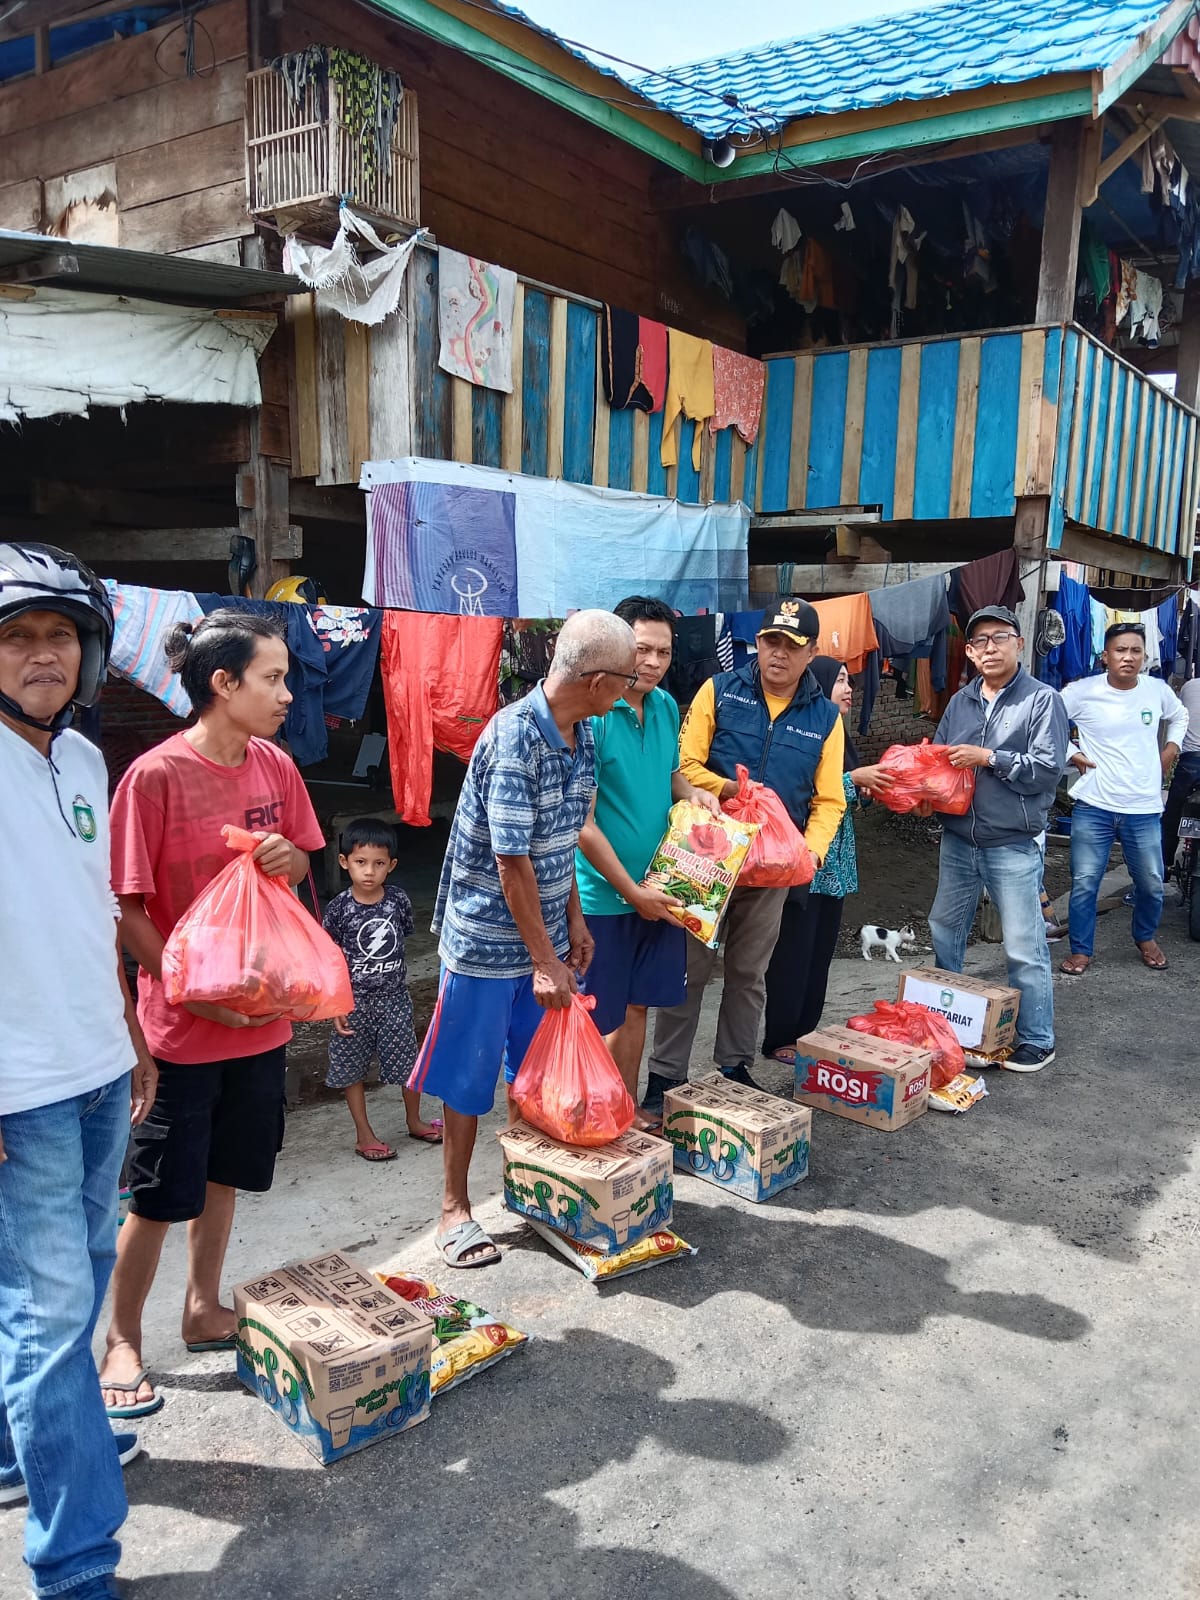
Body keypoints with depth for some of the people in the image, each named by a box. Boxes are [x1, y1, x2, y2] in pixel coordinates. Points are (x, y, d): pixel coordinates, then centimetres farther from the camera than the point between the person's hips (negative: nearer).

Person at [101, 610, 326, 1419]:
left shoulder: (275, 766, 0)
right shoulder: (157, 775, -18)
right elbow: (125, 906, -14)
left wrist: (292, 860, -11)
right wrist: (193, 988, -19)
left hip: (263, 1014, 6)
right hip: (184, 1026, -6)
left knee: (224, 1172, 20)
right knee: (161, 1192, 8)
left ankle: (204, 1309, 39)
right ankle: (123, 1342, 29)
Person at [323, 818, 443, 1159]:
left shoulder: (398, 900, -7)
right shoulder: (339, 907, -12)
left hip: (394, 997, 2)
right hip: (355, 1001, -2)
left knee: (409, 1061, 10)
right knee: (352, 1068, 9)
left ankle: (414, 1121, 33)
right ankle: (363, 1134, 24)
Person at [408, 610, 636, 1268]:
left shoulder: (579, 732, 2)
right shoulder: (514, 737, -25)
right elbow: (512, 863, -24)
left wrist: (573, 919, 10)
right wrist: (545, 961, -20)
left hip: (543, 932, 8)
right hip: (488, 940, -8)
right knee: (470, 1077, 6)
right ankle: (455, 1208, 22)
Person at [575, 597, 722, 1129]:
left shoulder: (666, 706, 3)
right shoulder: (591, 714, -19)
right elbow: (582, 822, -19)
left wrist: (691, 790, -2)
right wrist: (631, 891, -17)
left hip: (657, 889, 7)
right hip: (603, 896, -7)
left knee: (636, 1005, 19)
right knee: (594, 1019, 6)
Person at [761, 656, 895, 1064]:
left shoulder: (837, 734, 14)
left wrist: (869, 785, -2)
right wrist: (854, 778, -18)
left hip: (835, 864, 9)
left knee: (821, 951, 13)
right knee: (793, 952, 0)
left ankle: (806, 1033, 24)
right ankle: (780, 1040, 12)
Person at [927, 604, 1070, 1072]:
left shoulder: (1043, 700, -5)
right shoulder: (960, 702, 11)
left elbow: (1047, 769, -13)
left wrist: (988, 758, -17)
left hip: (1013, 846, -6)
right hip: (958, 841, 6)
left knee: (1025, 950, -1)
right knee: (944, 932, 16)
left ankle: (1036, 1041, 14)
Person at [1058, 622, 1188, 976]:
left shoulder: (1158, 690, 1)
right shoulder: (1082, 692, -9)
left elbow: (1180, 716, 23)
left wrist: (1171, 749, 9)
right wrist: (1070, 754, -5)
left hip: (1144, 809, 3)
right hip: (1094, 807, -2)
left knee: (1151, 884, 12)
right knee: (1084, 883, 0)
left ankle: (1146, 938, 39)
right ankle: (1081, 950, 17)